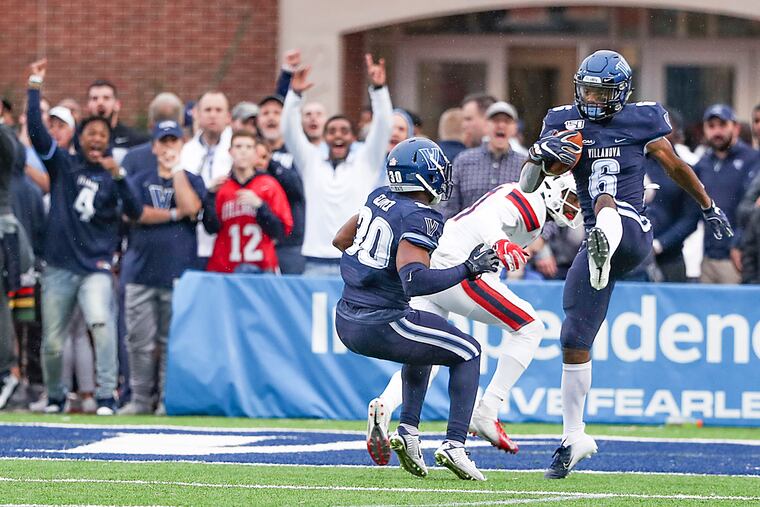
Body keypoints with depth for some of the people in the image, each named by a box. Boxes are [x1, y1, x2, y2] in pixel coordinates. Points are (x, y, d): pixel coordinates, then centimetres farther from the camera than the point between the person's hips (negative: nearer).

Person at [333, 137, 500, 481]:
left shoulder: (379, 197, 8)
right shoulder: (420, 218, -16)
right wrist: (468, 269, -22)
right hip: (380, 326, -8)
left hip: (347, 321, 8)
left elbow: (341, 240, 23)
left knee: (423, 349, 34)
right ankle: (454, 444, -2)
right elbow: (414, 282, -30)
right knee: (467, 353, 10)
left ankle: (408, 431, 22)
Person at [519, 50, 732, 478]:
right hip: (597, 239, 4)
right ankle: (574, 437, 16)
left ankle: (604, 250, -73)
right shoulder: (564, 122, 8)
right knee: (575, 342, 4)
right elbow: (529, 185, -1)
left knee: (606, 202, -37)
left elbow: (675, 166, 16)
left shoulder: (641, 121, 2)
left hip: (632, 233, -4)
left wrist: (709, 206, 27)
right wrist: (540, 155, -24)